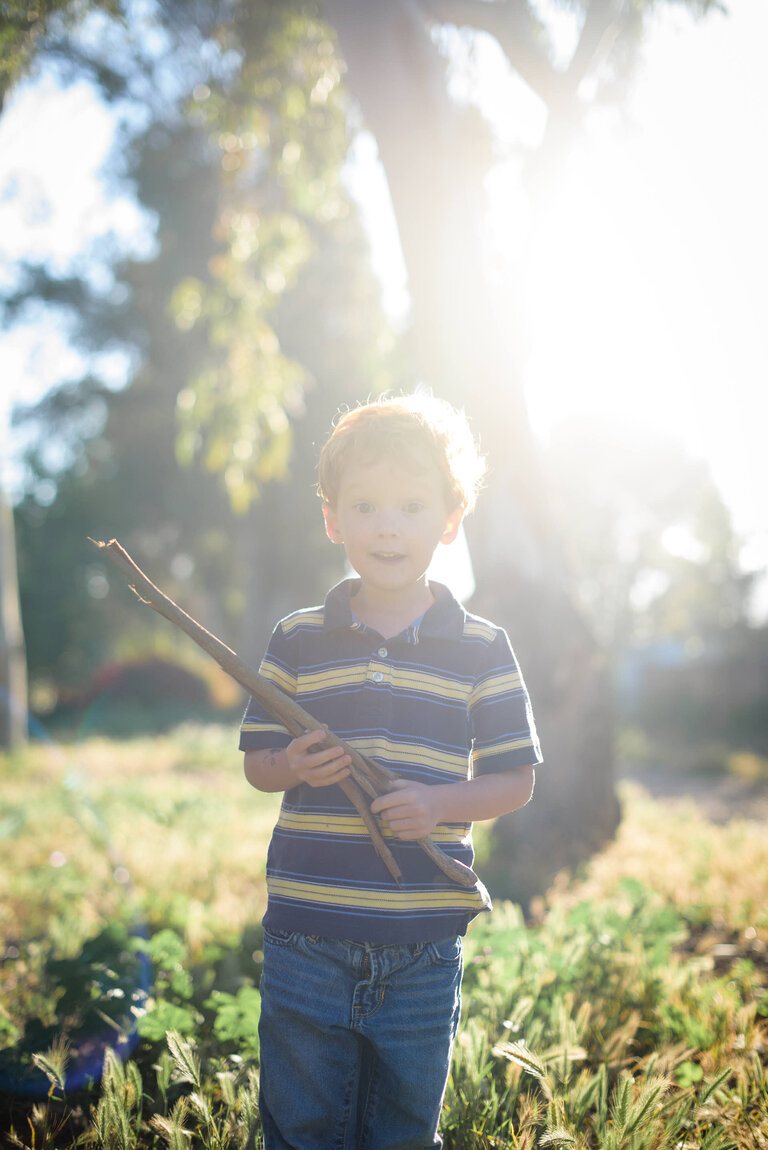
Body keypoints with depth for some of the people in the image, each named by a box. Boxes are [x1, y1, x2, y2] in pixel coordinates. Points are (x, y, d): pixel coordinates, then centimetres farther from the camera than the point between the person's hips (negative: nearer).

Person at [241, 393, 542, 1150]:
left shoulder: (481, 649, -1)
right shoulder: (298, 640, 1)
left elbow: (515, 781, 2)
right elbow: (257, 762, 8)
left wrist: (439, 802, -16)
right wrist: (292, 767, -15)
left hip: (423, 947, 0)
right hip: (307, 937, 1)